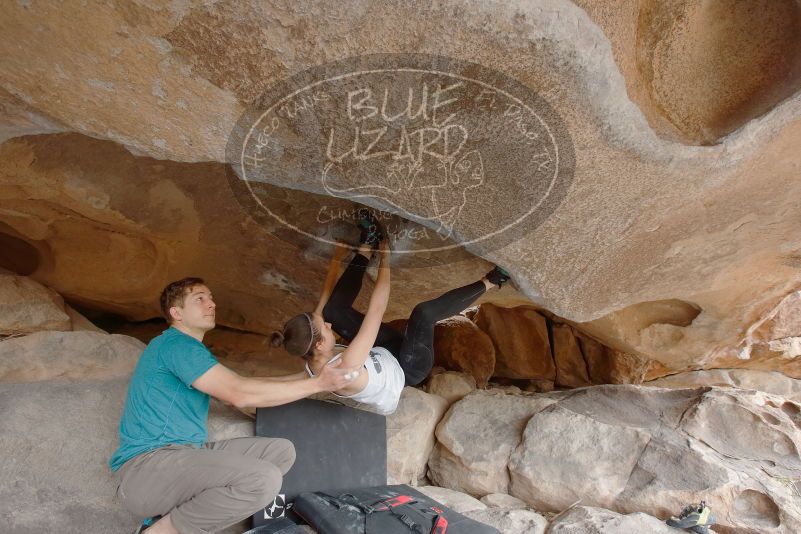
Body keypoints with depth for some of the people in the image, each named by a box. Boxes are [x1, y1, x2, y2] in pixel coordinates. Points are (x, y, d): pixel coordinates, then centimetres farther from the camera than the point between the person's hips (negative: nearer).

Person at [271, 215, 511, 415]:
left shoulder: (315, 358, -20)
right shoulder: (345, 368, -42)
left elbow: (324, 301, -6)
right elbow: (376, 310, -40)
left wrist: (336, 260, -4)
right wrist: (385, 261, -31)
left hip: (383, 353, 7)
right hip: (406, 370, -7)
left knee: (334, 308, -7)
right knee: (423, 312, -31)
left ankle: (366, 248, 2)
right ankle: (487, 283, -10)